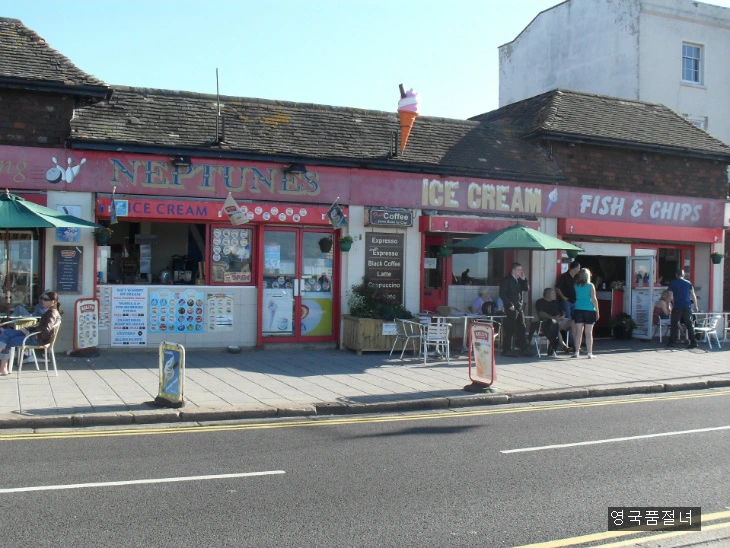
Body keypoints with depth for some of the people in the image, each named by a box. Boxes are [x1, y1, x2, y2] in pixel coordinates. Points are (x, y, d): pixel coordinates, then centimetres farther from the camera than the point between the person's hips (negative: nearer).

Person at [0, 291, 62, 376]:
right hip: (36, 335, 10)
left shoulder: (52, 313, -17)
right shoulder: (49, 311, 13)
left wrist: (30, 331, -18)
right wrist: (27, 329, 5)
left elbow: (46, 328, -30)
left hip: (39, 339, -10)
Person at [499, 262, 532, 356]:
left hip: (519, 307, 8)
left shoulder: (519, 280, 15)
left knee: (521, 329, 9)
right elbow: (502, 294, -12)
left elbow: (527, 288, 11)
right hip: (511, 308, -8)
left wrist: (523, 279, 0)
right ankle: (507, 350, 1)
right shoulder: (507, 280, -7)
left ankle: (524, 349, 13)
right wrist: (509, 305, -16)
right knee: (510, 330, -4)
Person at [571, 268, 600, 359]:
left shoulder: (576, 286, 4)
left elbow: (574, 298, 8)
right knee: (589, 333, 1)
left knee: (578, 332, 5)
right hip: (589, 310, -2)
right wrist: (597, 311, 1)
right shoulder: (590, 286, -4)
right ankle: (590, 354, 3)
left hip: (578, 310, 2)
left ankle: (577, 352, 5)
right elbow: (594, 299, -4)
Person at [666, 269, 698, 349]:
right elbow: (693, 295, 9)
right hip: (687, 307, 2)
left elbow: (670, 297, 3)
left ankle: (672, 342, 4)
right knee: (689, 324, 6)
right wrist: (696, 306, 16)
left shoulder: (672, 283, 2)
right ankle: (693, 342, 4)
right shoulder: (688, 283, 8)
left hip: (677, 307, -2)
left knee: (674, 324, 4)